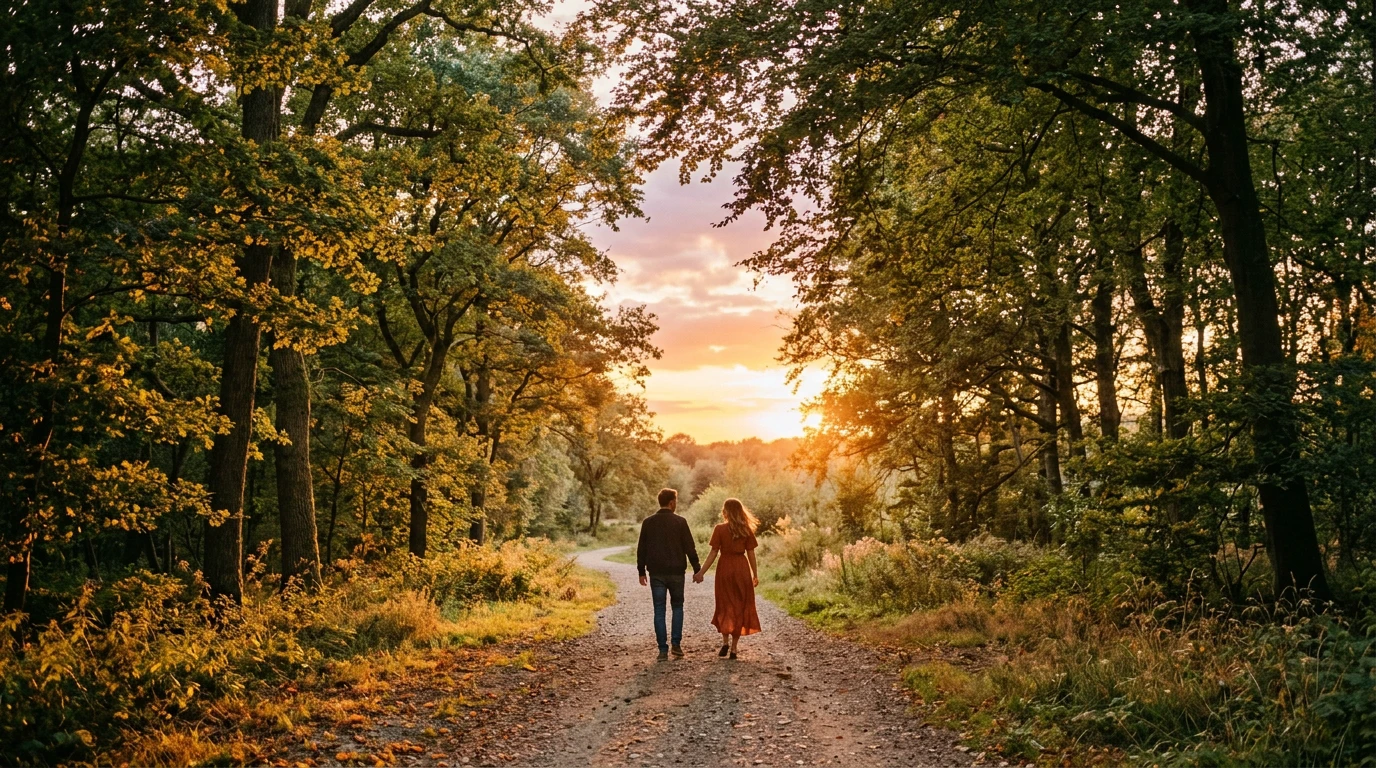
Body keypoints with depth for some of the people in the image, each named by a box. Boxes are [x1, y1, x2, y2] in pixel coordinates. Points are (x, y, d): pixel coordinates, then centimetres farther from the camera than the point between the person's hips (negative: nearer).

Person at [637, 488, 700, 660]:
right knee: (677, 607, 16)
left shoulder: (648, 522, 1)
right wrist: (697, 570, 3)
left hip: (656, 573, 1)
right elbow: (690, 548, -5)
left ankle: (663, 650, 2)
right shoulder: (680, 522, -5)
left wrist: (642, 571, 12)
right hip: (676, 572, -1)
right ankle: (676, 644, 6)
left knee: (659, 610, 5)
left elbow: (641, 549, 4)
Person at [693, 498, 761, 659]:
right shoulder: (746, 530, 0)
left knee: (725, 606, 13)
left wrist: (701, 572, -5)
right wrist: (755, 574, 10)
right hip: (742, 569, 2)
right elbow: (751, 554, 1)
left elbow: (713, 553, -9)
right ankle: (733, 648, 8)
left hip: (725, 568, -2)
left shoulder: (720, 529, -7)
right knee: (740, 607, 9)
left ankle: (725, 641, -2)